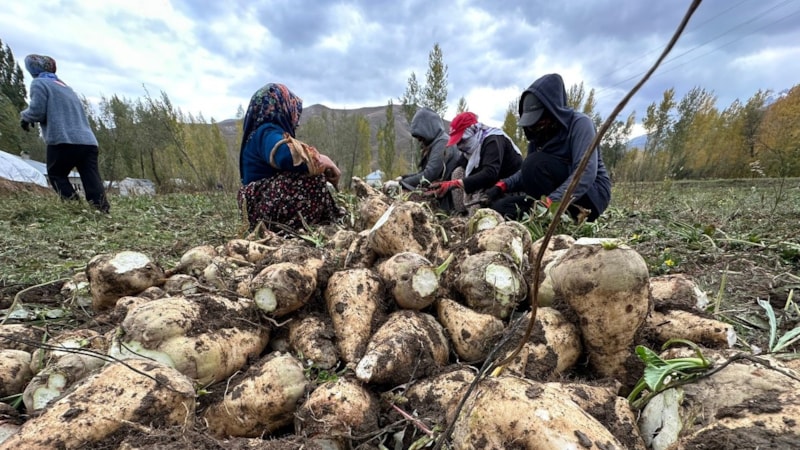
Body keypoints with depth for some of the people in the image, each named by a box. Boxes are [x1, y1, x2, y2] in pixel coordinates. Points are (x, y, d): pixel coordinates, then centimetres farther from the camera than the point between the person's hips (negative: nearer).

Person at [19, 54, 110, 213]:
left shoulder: (38, 83, 6)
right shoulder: (64, 86, 29)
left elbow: (37, 111, -4)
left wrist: (24, 116, 17)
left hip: (63, 140, -5)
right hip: (88, 141, 5)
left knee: (56, 175, 12)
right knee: (93, 182, -3)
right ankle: (104, 212, -16)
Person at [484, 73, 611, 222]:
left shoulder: (579, 123, -14)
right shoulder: (540, 133, 5)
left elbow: (586, 173, -28)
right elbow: (527, 171, 6)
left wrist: (549, 203, -40)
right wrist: (503, 185, -13)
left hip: (591, 195, -6)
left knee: (537, 162, -28)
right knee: (500, 206, -8)